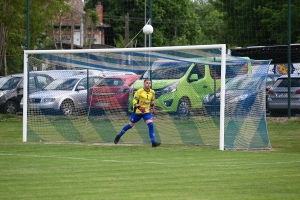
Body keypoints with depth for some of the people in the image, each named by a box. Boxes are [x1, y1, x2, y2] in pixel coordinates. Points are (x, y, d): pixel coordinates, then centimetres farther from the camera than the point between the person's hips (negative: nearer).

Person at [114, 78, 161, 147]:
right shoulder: (139, 91, -14)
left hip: (147, 112, 3)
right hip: (137, 112, -3)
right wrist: (139, 108, -27)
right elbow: (134, 101, -14)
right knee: (130, 125, 10)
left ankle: (153, 142, -18)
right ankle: (118, 136, 30)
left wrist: (152, 108, 7)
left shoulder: (152, 92, 2)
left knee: (151, 125, -17)